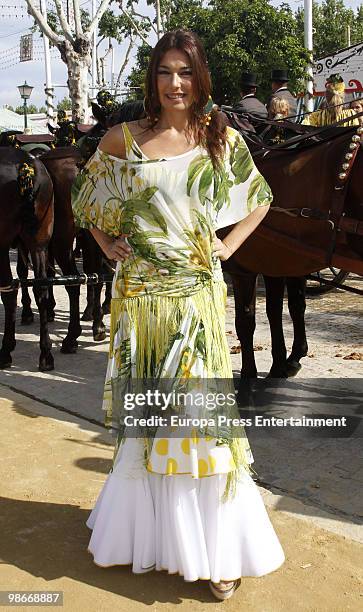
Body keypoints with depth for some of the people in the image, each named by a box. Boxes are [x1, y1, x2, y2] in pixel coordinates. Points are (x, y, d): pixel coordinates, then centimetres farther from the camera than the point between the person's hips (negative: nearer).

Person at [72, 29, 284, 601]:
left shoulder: (222, 139, 3)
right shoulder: (123, 139, 3)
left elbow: (259, 199, 16)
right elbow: (86, 201, 16)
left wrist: (228, 246, 3)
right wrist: (110, 246, 2)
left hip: (198, 293, 0)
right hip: (140, 295, 1)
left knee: (201, 409, 2)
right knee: (144, 410, 9)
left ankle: (215, 544, 17)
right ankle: (149, 526, 30)